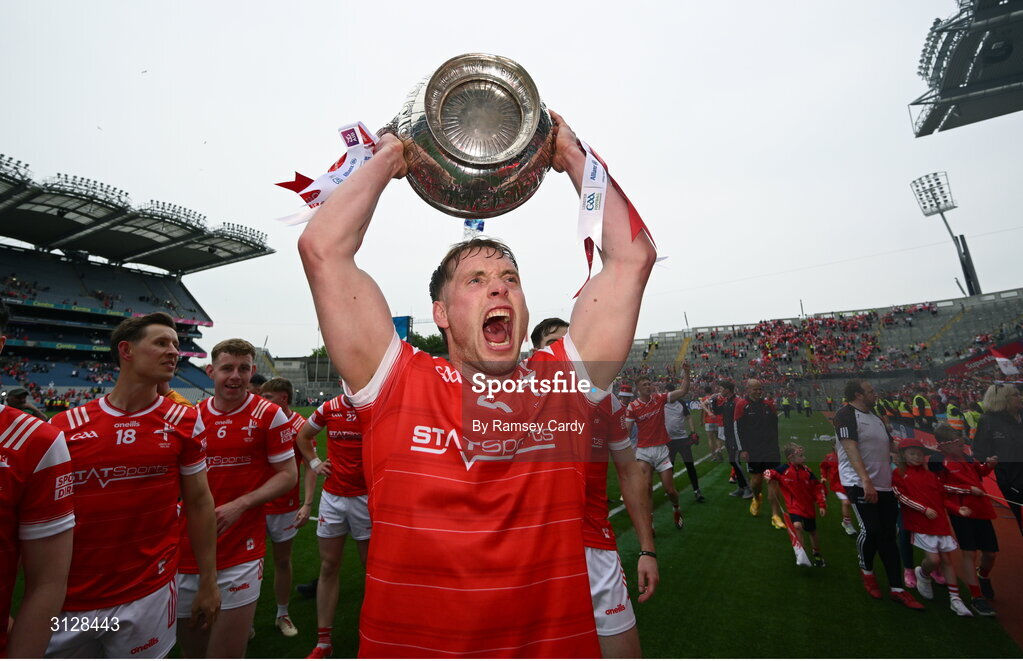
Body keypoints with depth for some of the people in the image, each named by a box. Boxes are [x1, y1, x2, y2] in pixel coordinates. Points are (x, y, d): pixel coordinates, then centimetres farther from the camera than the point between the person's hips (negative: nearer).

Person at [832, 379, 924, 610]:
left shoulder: (874, 416, 18)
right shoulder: (846, 414, -12)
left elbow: (890, 446, 24)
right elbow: (851, 448, -20)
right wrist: (866, 481, -26)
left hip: (884, 485, 8)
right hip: (860, 485, -8)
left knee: (888, 535, 10)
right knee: (871, 530, -11)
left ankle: (897, 589, 18)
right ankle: (867, 571, 16)